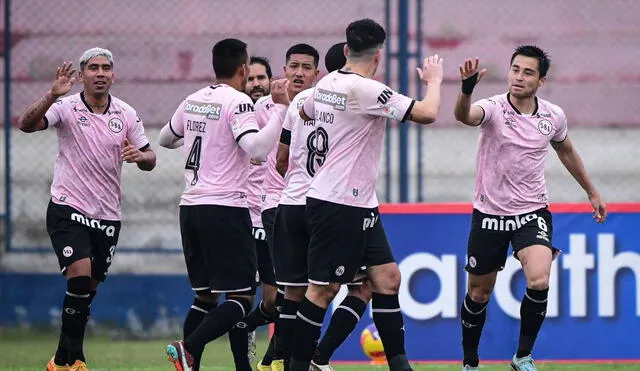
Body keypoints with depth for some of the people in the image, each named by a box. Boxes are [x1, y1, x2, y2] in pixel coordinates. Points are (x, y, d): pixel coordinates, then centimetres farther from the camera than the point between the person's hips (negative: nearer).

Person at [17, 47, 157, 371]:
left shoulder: (127, 115, 4)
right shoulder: (67, 107, -7)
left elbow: (149, 160, 9)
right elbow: (27, 125, -22)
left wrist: (140, 156, -15)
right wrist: (52, 95, -37)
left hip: (107, 216, 4)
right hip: (68, 210, -4)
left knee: (89, 289, 9)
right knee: (80, 276, -20)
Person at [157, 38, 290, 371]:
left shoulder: (193, 101, 12)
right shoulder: (237, 102, -10)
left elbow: (165, 138, 29)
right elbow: (256, 148, -23)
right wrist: (280, 108, -19)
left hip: (191, 207, 8)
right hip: (225, 209, -8)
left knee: (205, 296, 14)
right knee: (241, 298, -7)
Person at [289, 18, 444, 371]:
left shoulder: (327, 83, 8)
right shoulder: (365, 90, -19)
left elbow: (305, 111, 31)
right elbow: (426, 113, -21)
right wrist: (434, 81, -2)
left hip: (359, 206, 10)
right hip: (339, 205, -10)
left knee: (387, 278, 6)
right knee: (324, 289, -4)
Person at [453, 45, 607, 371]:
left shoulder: (553, 116, -3)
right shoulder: (494, 109, -15)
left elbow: (566, 151, 19)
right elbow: (464, 116, -39)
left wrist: (591, 192, 26)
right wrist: (467, 89, -61)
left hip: (532, 213, 1)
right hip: (489, 214, -1)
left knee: (539, 281, -23)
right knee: (479, 294, 8)